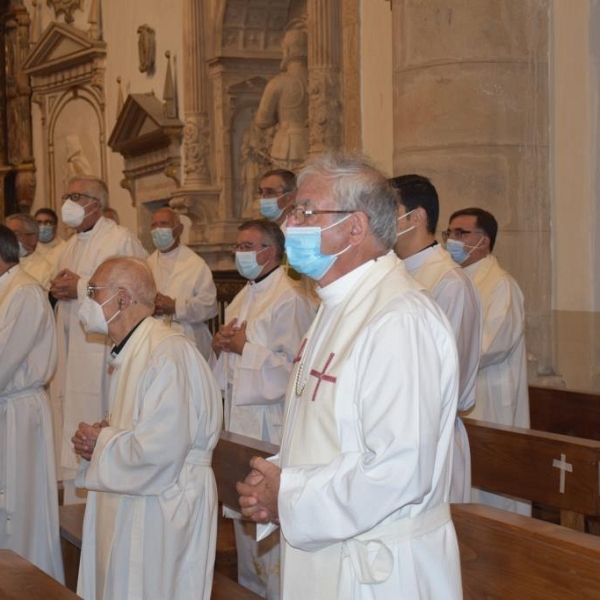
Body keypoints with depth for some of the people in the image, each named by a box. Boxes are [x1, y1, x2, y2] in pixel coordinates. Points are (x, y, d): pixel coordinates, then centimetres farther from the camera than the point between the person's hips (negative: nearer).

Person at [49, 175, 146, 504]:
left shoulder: (121, 240, -7)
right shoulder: (71, 246, 20)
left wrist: (80, 288, -15)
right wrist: (58, 289, 2)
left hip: (102, 349, -8)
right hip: (70, 349, 8)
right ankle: (75, 502, 18)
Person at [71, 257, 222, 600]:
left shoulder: (168, 352, -21)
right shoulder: (131, 352, 11)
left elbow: (161, 450, -28)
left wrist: (101, 443, -12)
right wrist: (97, 440, 3)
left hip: (166, 508, -9)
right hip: (131, 507, 9)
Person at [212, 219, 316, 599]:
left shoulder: (289, 299, -15)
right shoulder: (244, 298, 15)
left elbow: (291, 365, -22)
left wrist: (244, 347, -15)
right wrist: (221, 344, 2)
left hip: (270, 421, -9)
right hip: (240, 412, 10)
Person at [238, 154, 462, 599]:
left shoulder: (399, 320, -23)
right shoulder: (340, 308, 9)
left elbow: (399, 472, -29)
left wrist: (288, 497, -17)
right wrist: (273, 487, 0)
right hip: (322, 556, 9)